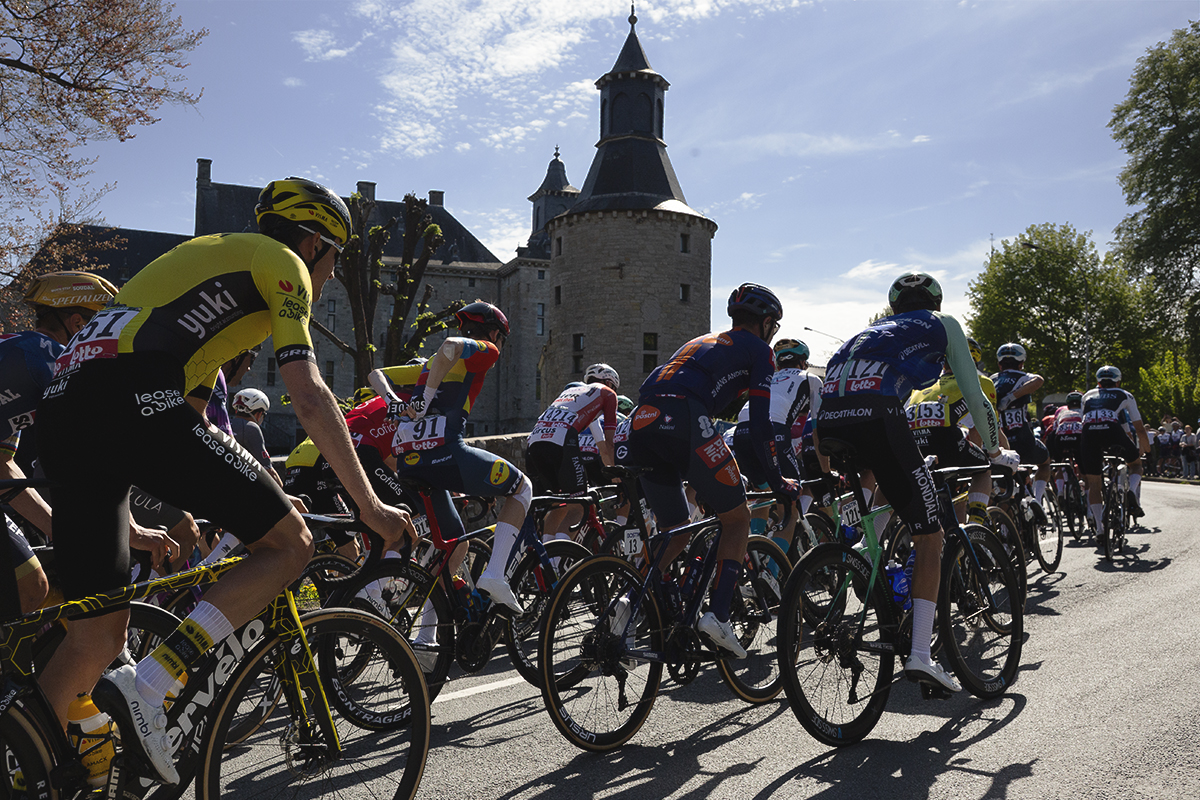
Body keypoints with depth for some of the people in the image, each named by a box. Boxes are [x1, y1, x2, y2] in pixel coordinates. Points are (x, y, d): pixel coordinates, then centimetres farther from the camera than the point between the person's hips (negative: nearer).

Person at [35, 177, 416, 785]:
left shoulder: (209, 254, 35)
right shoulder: (281, 263, 9)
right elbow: (309, 399, -3)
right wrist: (369, 505, 0)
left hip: (59, 413, 9)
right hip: (132, 398, -9)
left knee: (97, 634, 14)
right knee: (289, 542, -2)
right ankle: (147, 689, -14)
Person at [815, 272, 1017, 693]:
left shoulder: (876, 328, 38)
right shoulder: (943, 325, 26)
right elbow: (974, 396, 23)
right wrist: (995, 451, 38)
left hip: (828, 419, 5)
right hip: (875, 417, -5)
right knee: (928, 535, 4)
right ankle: (920, 655, -2)